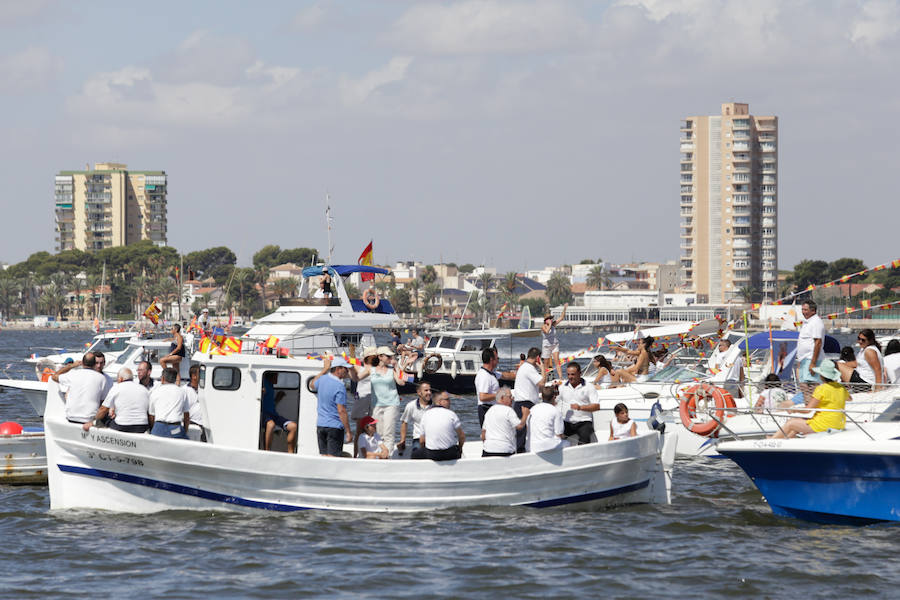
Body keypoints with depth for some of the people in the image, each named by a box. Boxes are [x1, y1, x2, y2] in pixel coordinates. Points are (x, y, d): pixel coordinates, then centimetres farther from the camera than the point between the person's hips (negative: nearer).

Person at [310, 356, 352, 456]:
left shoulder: (323, 379, 4)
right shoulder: (340, 387, -17)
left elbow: (312, 385, 30)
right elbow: (341, 411, -20)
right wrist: (348, 432, -17)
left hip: (320, 425, 7)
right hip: (335, 426, -7)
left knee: (324, 456, 9)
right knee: (332, 458, -7)